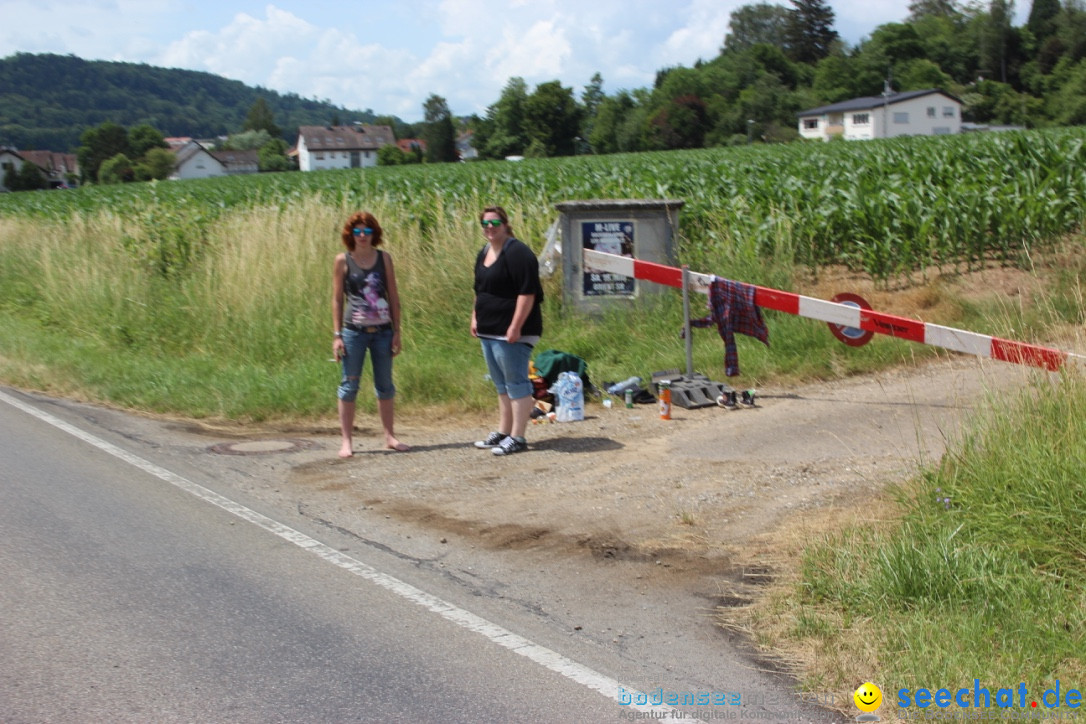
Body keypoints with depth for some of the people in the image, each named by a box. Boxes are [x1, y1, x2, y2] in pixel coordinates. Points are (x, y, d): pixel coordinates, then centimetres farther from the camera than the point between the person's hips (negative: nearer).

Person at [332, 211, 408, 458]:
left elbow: (393, 297, 6)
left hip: (382, 331, 2)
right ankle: (346, 441, 7)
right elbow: (337, 299, 0)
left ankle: (389, 437, 20)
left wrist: (397, 331, 2)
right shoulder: (342, 261, -1)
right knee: (349, 386, 1)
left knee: (385, 385, 9)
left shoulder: (384, 258, 4)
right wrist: (337, 335, -4)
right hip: (354, 332, -2)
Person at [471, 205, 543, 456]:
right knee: (502, 385, 16)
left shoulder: (517, 253, -15)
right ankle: (503, 432, 25)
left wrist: (516, 326, -24)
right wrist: (475, 317, 19)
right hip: (489, 331, 10)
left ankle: (517, 437, -1)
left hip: (511, 332, -10)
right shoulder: (484, 253, 15)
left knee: (516, 383, -5)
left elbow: (527, 292, -21)